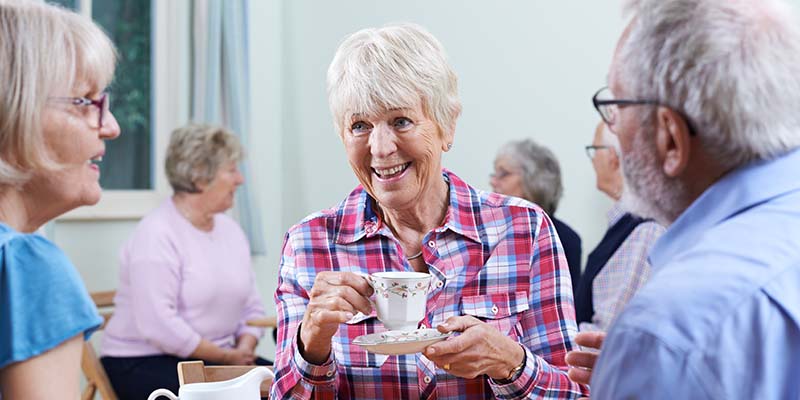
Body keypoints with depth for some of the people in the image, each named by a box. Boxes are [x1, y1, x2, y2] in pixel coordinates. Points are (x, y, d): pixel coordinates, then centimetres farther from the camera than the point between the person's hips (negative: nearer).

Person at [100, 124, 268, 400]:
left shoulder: (230, 230, 11)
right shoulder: (156, 235, -15)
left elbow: (252, 308, 13)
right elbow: (158, 326, -24)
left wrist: (243, 350, -8)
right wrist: (226, 356, -17)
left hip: (213, 359, 7)